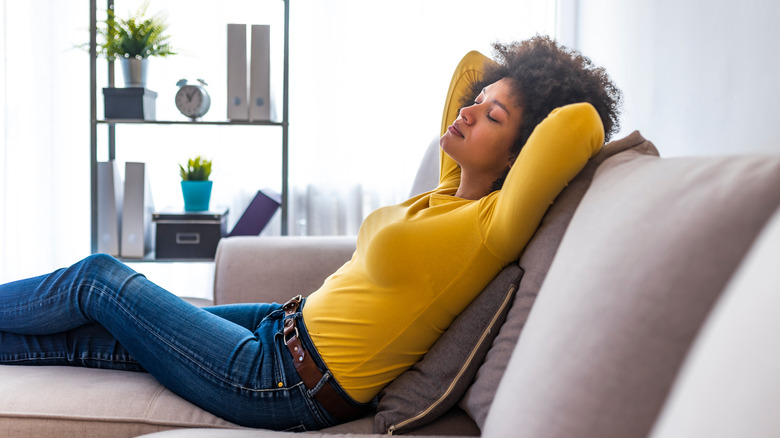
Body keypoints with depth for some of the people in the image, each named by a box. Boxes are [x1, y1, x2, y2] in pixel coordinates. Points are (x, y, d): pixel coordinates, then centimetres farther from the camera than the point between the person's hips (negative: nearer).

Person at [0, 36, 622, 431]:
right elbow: (471, 64, 14)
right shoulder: (451, 191, 3)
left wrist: (572, 135, -15)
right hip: (288, 325, 8)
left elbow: (580, 122, -36)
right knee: (99, 335, 13)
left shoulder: (495, 225, -22)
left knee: (96, 279, 4)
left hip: (287, 386, -8)